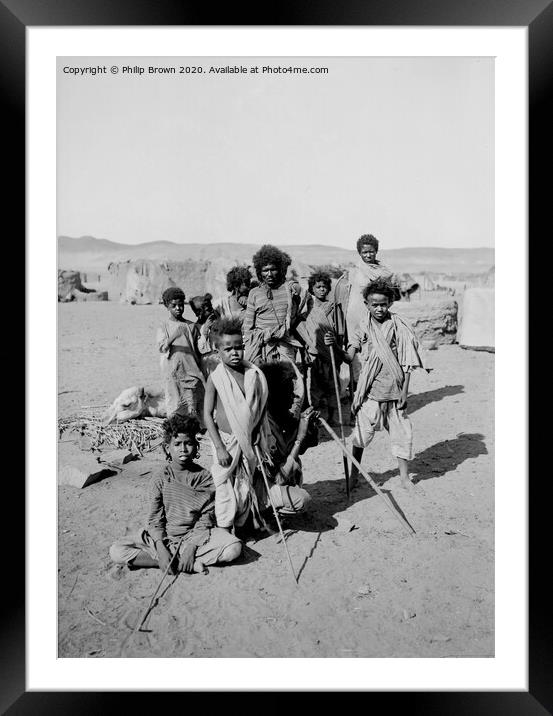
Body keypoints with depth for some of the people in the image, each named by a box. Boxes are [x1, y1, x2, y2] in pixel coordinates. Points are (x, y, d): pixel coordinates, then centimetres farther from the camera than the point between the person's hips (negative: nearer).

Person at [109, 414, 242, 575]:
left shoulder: (205, 478, -4)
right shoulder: (160, 479, -2)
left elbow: (206, 519, -6)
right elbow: (155, 520, -4)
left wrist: (191, 547, -19)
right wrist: (161, 550, -19)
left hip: (195, 536, -1)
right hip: (163, 538, 2)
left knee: (235, 547, -26)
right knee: (116, 552, -21)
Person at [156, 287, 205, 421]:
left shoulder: (191, 326, 9)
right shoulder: (164, 327, 3)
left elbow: (199, 349, 16)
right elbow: (161, 348, -13)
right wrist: (174, 336, -27)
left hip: (191, 371, 2)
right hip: (172, 372, -2)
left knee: (193, 407, 2)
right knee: (175, 406, 0)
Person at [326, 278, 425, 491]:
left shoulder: (398, 327, -1)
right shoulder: (363, 330, 0)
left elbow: (406, 364, 1)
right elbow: (349, 357, -6)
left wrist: (404, 391, -3)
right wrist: (334, 346, -24)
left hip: (394, 391, 1)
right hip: (370, 392, -1)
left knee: (402, 433, 7)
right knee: (361, 433, 6)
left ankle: (404, 477, 23)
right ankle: (353, 474, 24)